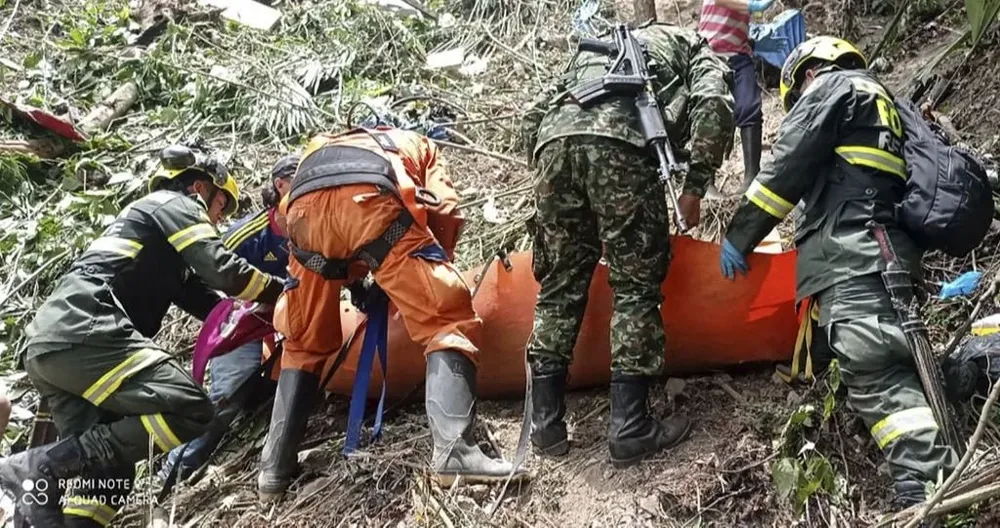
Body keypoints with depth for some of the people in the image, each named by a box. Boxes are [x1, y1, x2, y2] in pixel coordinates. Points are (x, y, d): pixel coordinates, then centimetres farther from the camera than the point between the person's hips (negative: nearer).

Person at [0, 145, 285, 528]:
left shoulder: (150, 216, 35)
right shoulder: (175, 203, 8)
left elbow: (204, 300, 29)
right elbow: (222, 270, -5)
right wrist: (283, 291, 8)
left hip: (47, 344, 10)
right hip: (84, 332, -10)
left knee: (110, 467, 9)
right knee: (191, 411, -18)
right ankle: (40, 467, -18)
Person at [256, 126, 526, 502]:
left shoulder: (320, 147, 48)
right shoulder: (418, 145, 38)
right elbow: (444, 213, 20)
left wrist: (354, 279, 39)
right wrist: (431, 276, 32)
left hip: (305, 208, 4)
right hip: (371, 200, -4)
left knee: (304, 342, 21)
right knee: (446, 318, 1)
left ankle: (274, 470, 20)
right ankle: (454, 452, -15)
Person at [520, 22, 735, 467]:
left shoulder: (599, 47, 43)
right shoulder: (693, 48, 31)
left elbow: (534, 116, 30)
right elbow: (713, 105, 6)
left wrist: (549, 178, 33)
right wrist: (694, 187, 7)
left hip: (555, 137, 5)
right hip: (622, 142, -4)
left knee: (559, 287, 11)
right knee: (635, 287, 4)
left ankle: (545, 423, 13)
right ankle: (628, 429, 3)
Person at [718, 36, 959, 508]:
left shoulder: (833, 85, 10)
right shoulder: (886, 106, 38)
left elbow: (789, 167, -1)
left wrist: (739, 234, 2)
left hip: (852, 254, -11)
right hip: (886, 253, 11)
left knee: (873, 368, -20)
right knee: (884, 364, 8)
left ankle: (927, 491, -28)